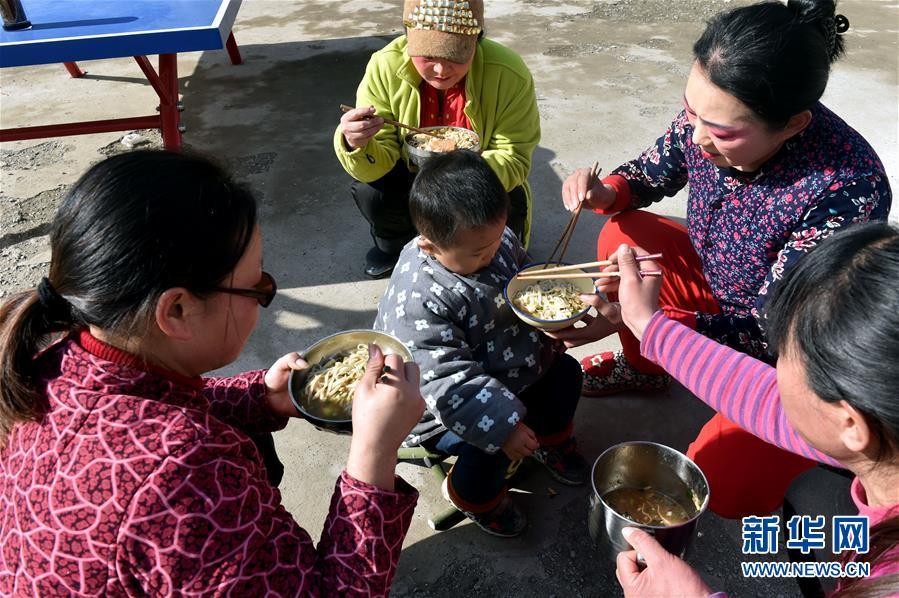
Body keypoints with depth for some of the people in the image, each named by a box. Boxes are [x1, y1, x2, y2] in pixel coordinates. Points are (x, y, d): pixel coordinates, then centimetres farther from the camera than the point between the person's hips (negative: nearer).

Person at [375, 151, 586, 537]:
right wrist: (503, 425, -37)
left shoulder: (496, 240, -10)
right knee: (494, 446, -25)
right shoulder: (417, 301, -35)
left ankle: (551, 438, 40)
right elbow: (446, 383, -35)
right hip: (451, 407, -8)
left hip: (516, 371, 8)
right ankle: (474, 498, 11)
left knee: (565, 371, 9)